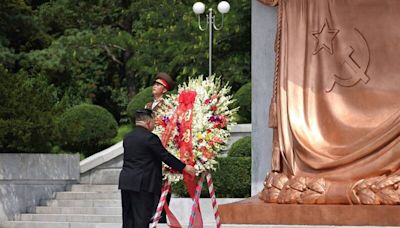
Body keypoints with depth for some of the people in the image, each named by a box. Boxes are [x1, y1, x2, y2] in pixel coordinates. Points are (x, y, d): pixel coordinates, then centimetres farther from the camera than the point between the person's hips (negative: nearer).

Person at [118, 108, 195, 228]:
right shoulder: (150, 138, -12)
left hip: (126, 182, 8)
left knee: (128, 218, 10)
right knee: (141, 218, -5)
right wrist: (184, 167, -2)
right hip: (142, 184, -8)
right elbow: (165, 156, -11)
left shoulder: (127, 137, 13)